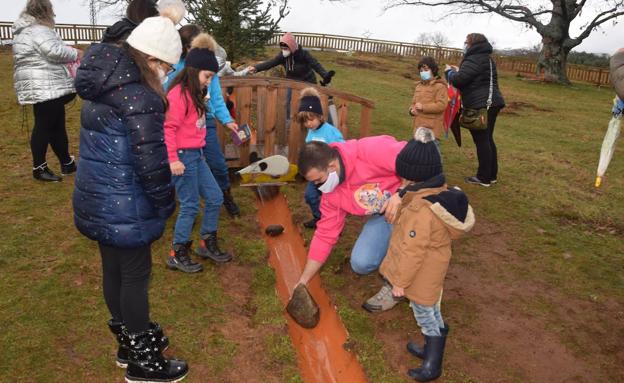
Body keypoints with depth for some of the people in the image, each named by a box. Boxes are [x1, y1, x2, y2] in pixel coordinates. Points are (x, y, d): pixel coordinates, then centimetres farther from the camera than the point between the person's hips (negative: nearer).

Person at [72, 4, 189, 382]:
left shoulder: (101, 86, 7)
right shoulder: (139, 98, -22)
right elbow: (150, 161, -22)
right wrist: (166, 204, -9)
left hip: (98, 199, 9)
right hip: (125, 206, -9)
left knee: (114, 270, 19)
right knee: (135, 275, 5)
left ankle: (129, 343, 40)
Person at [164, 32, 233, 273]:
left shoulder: (194, 93, 14)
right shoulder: (179, 94, -15)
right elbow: (169, 128, -20)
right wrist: (173, 160, -22)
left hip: (197, 155, 9)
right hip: (183, 156, -9)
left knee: (215, 198, 12)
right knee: (190, 206, 0)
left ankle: (207, 244, 27)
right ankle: (178, 255, 15)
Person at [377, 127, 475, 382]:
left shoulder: (422, 210, -35)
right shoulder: (441, 191, -6)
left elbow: (412, 251, -27)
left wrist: (400, 282, -17)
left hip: (421, 273, -8)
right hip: (431, 270, 8)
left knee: (425, 315, 10)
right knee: (430, 312, 24)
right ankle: (432, 351, 44)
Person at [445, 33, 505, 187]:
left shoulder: (474, 60, -13)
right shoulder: (487, 58, 19)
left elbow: (459, 80, -19)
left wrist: (450, 72, 1)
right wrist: (458, 71, 17)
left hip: (480, 105, -10)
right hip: (491, 103, 10)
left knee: (481, 141, -4)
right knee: (488, 139, 15)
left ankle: (484, 178, 3)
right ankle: (492, 175, 23)